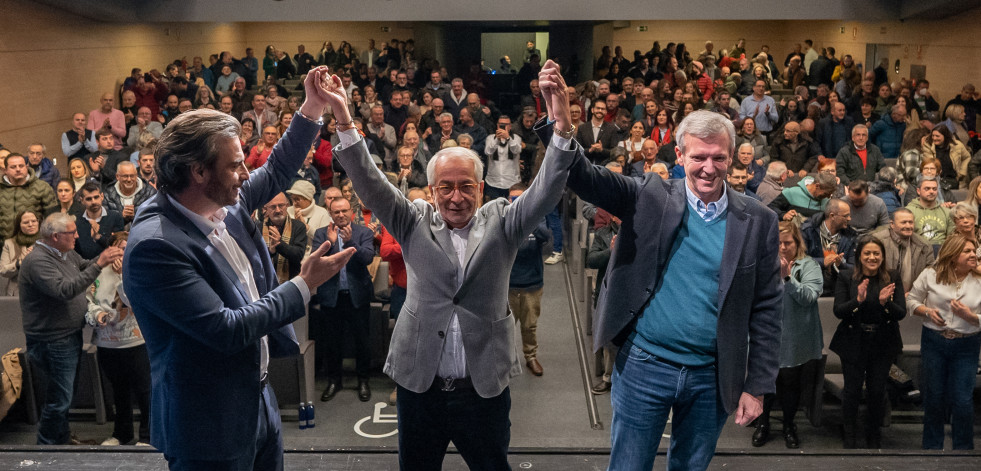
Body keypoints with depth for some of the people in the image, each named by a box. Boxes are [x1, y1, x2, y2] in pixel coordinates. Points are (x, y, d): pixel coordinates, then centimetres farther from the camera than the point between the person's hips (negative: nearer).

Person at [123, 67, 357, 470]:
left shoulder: (224, 204, -2)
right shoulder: (155, 246, -26)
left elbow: (274, 175, 18)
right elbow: (227, 331, -27)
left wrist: (312, 109, 11)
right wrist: (304, 285, -20)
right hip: (209, 428, -8)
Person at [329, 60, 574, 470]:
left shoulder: (500, 221, 1)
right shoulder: (414, 222, 4)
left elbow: (545, 191, -11)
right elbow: (371, 185, -5)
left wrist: (562, 125, -26)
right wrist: (344, 121, -18)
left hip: (484, 388, -1)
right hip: (419, 385, 1)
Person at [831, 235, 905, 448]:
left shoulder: (893, 278, -4)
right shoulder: (846, 277, -7)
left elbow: (901, 313, -7)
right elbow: (838, 311, -12)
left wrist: (885, 302, -27)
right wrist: (858, 300, -29)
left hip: (883, 344, 1)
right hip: (853, 344, -1)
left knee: (877, 390, 11)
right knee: (852, 390, 7)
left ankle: (874, 436, 32)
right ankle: (849, 435, 28)